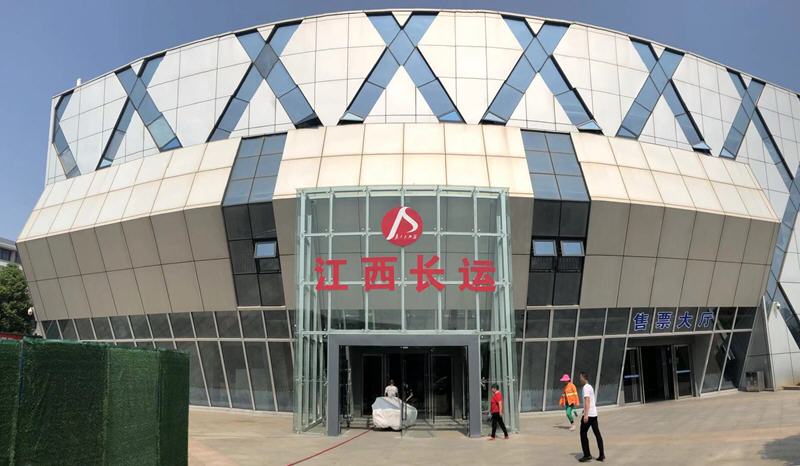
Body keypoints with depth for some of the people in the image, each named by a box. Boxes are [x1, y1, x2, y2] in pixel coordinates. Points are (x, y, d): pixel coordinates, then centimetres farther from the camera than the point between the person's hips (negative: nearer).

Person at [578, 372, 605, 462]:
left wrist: (586, 414, -29)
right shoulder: (590, 387, 16)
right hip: (594, 414, 9)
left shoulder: (586, 387, -13)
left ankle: (587, 455, -1)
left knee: (583, 433, -1)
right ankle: (602, 455, 10)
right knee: (597, 434, 9)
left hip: (588, 414, -9)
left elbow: (587, 400, -24)